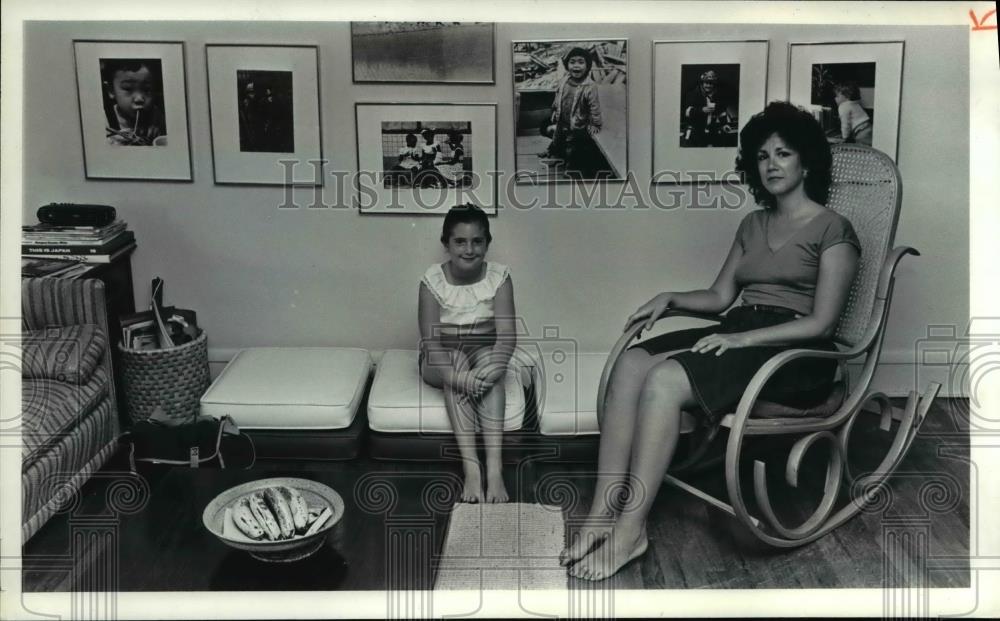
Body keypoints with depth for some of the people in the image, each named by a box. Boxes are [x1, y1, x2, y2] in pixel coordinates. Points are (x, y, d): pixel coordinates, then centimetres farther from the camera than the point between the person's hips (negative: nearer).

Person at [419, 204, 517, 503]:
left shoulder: (499, 276, -12)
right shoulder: (433, 279, -15)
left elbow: (506, 337, -20)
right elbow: (430, 340, -21)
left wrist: (490, 371, -40)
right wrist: (456, 376, -40)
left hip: (483, 353, 1)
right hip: (442, 360, -1)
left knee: (488, 361, -33)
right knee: (457, 360, -34)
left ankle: (494, 467, -42)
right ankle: (471, 468, -41)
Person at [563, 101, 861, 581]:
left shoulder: (832, 230, -1)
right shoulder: (753, 224, 21)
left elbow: (821, 323, -10)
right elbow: (720, 296, 20)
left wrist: (742, 338, -20)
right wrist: (670, 298, 0)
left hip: (796, 354, -7)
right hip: (739, 334, 7)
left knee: (665, 380, -32)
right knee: (631, 363, -22)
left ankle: (630, 530, -27)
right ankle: (602, 513, -27)